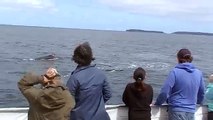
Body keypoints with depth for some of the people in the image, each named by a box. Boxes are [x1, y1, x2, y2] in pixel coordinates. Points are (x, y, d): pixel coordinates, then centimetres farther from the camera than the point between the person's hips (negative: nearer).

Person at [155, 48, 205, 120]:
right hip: (191, 111, 4)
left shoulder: (175, 72, -10)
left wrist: (157, 104, 3)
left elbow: (164, 92, -13)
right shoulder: (198, 73, 5)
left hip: (177, 110, -4)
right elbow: (202, 93, 16)